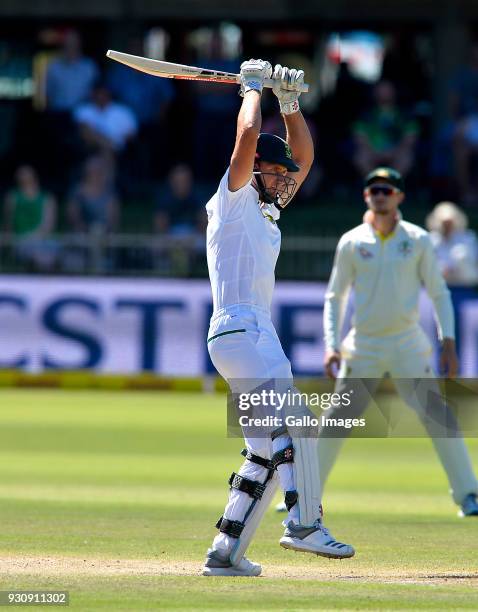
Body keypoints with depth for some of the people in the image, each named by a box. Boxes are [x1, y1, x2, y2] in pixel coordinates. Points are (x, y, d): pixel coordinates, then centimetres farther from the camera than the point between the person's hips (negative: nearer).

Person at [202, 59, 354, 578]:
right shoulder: (234, 200, -1)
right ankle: (304, 525, -22)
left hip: (255, 336, 10)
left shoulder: (267, 210, 23)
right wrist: (252, 88, 1)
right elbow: (248, 135, -13)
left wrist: (289, 101, 19)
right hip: (239, 332, -10)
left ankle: (225, 552, 6)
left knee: (267, 452, 7)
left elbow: (303, 157, 28)